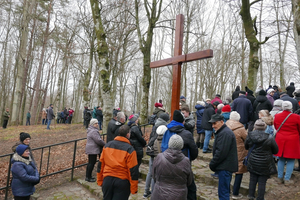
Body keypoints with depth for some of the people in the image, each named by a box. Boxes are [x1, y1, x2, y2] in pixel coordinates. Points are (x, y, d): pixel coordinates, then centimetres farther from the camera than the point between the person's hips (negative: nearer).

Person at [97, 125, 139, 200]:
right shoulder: (130, 149, -13)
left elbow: (101, 164, 7)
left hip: (107, 179, 4)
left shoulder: (107, 145, 2)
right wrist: (134, 188, -5)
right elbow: (133, 170, -12)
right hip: (122, 181, -4)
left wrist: (100, 181, 15)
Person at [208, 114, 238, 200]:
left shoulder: (225, 133, -19)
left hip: (225, 167, -11)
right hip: (226, 166, 11)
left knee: (223, 192, -6)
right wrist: (213, 164, 15)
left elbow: (221, 152, -23)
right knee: (225, 190, 21)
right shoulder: (223, 131, 16)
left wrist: (212, 164, -12)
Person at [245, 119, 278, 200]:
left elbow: (246, 147, 7)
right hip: (264, 165, -2)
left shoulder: (249, 136, -9)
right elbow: (275, 151, -1)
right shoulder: (270, 138, -15)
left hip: (253, 163, 3)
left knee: (253, 180, 17)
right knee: (262, 182, 8)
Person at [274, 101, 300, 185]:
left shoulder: (277, 116, -3)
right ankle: (287, 179, 10)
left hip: (280, 140, 4)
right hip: (292, 141, -3)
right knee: (290, 160, 7)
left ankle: (280, 178, 22)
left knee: (281, 159, 15)